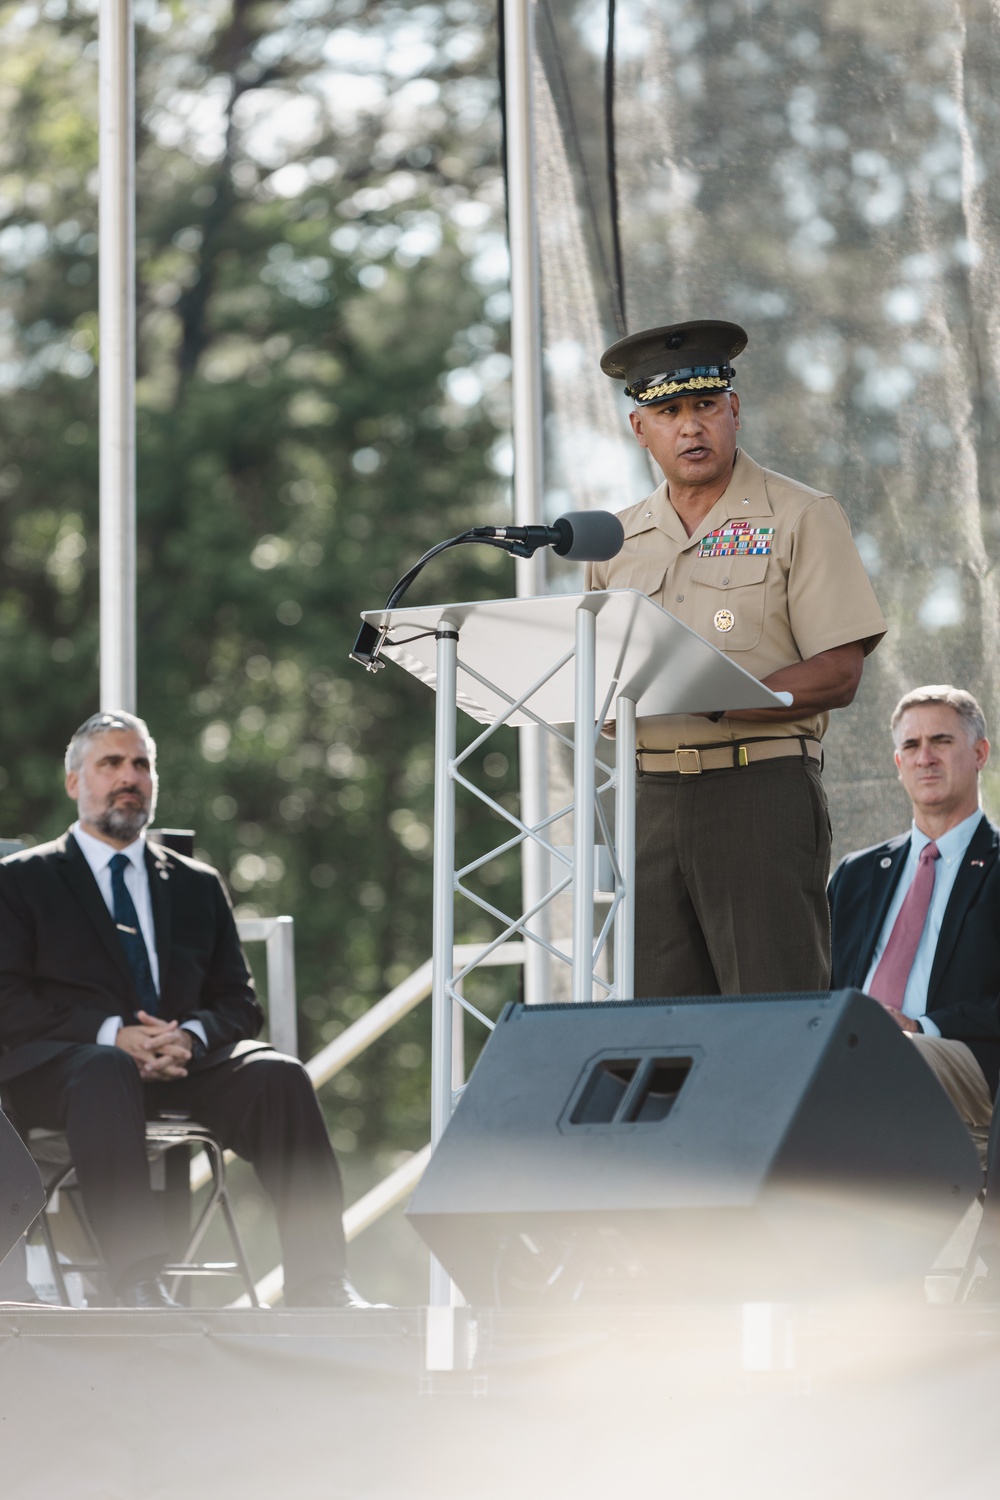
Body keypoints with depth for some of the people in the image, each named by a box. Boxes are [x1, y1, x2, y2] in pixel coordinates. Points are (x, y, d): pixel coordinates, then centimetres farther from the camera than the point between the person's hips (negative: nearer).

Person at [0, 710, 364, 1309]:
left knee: (278, 1075, -27)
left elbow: (240, 1002, 15)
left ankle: (320, 1284, -34)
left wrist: (192, 1035, -10)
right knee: (107, 1074, -40)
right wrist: (112, 1034, -16)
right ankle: (140, 1284, -51)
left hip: (183, 1059, 4)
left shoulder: (197, 885, 24)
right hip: (61, 1061, -4)